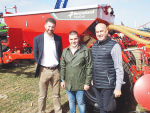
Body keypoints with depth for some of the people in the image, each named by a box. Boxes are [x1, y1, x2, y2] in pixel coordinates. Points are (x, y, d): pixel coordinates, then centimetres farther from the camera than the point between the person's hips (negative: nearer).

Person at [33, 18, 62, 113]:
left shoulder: (58, 38, 3)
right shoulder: (37, 39, -2)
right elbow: (35, 54, 5)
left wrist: (57, 62, 5)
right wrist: (40, 64, 2)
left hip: (55, 70, 2)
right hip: (44, 70, -1)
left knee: (57, 95, 14)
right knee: (42, 96, 11)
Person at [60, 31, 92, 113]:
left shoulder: (85, 50, -9)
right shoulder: (65, 51, 5)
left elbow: (89, 68, -8)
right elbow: (62, 67, 11)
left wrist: (87, 83, -9)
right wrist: (62, 80, 8)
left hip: (80, 84, -4)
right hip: (68, 84, 4)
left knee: (81, 103, 10)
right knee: (71, 102, 20)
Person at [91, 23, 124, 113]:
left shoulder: (114, 46, -11)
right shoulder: (94, 46, 8)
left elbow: (119, 69, -14)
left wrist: (118, 88, -16)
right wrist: (92, 79, 18)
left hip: (108, 86, -6)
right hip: (96, 85, 6)